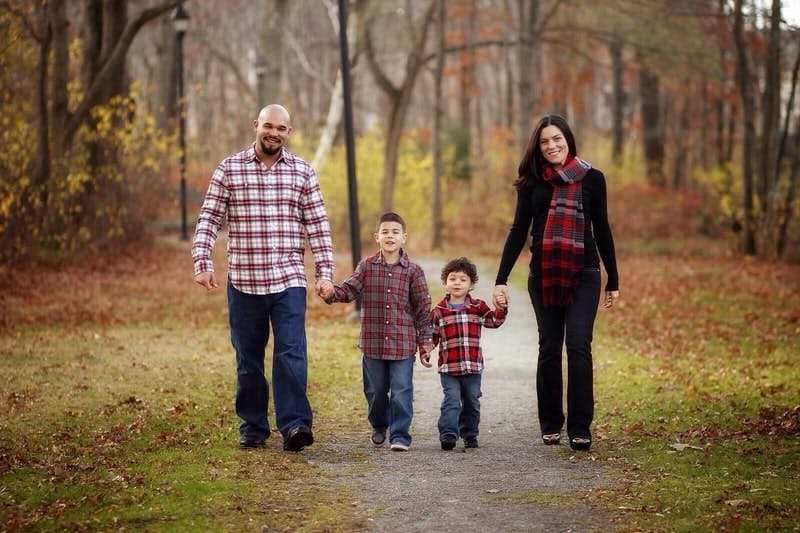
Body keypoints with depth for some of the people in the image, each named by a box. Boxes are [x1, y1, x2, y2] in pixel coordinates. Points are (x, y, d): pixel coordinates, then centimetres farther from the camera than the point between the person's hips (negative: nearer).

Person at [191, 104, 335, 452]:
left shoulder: (302, 172, 6)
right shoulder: (229, 169, 3)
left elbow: (318, 226, 7)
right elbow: (209, 219, 2)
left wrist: (325, 272, 0)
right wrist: (202, 263, -10)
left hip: (289, 280, 0)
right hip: (243, 281, 1)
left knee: (291, 354, -12)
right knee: (248, 359, 8)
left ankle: (294, 425, -14)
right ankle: (252, 427, 18)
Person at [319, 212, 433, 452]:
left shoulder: (413, 270, -1)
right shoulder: (366, 266, 3)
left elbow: (423, 307, 2)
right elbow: (349, 288, -6)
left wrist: (425, 341, 1)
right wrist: (332, 293, -29)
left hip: (403, 343, -2)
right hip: (373, 342, 2)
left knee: (401, 391, -4)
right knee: (375, 390, 15)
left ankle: (400, 435, 4)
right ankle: (379, 426, 38)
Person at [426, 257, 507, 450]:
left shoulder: (478, 307, 5)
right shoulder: (439, 311, 3)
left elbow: (493, 321, -2)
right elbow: (432, 334, 8)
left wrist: (500, 308, -18)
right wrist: (426, 351, -4)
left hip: (473, 365, 2)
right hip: (448, 367, -2)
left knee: (472, 402, 11)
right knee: (451, 400, -9)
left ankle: (470, 434, 24)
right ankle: (448, 434, -10)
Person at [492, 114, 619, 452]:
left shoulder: (591, 179, 2)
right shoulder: (532, 183, 5)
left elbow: (601, 230, 8)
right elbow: (519, 231, 5)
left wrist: (613, 280, 10)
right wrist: (501, 279, -3)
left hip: (583, 274, -1)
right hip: (543, 275, 1)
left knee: (579, 346, -11)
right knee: (549, 349, 4)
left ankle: (580, 428, -8)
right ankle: (550, 425, 15)